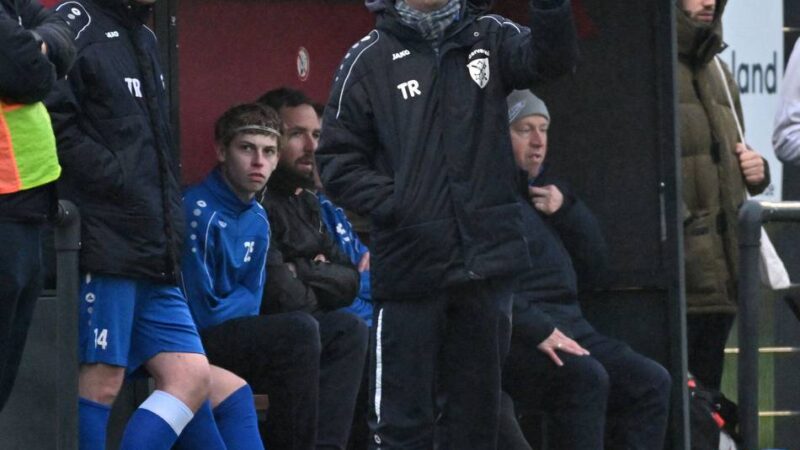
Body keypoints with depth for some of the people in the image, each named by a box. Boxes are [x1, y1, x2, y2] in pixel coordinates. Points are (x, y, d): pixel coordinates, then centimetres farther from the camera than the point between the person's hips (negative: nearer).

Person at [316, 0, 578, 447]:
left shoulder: (488, 38, 9)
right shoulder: (370, 58, 0)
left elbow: (552, 57, -10)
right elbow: (339, 160, 1)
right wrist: (393, 205, -12)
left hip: (486, 259, 3)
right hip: (411, 263, -3)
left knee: (475, 410, 12)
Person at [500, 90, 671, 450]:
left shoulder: (546, 190, 24)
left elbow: (592, 268, 21)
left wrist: (567, 211, 5)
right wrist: (537, 330, -25)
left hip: (565, 328, 9)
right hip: (514, 337, -9)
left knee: (651, 381, -7)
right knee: (585, 378, -32)